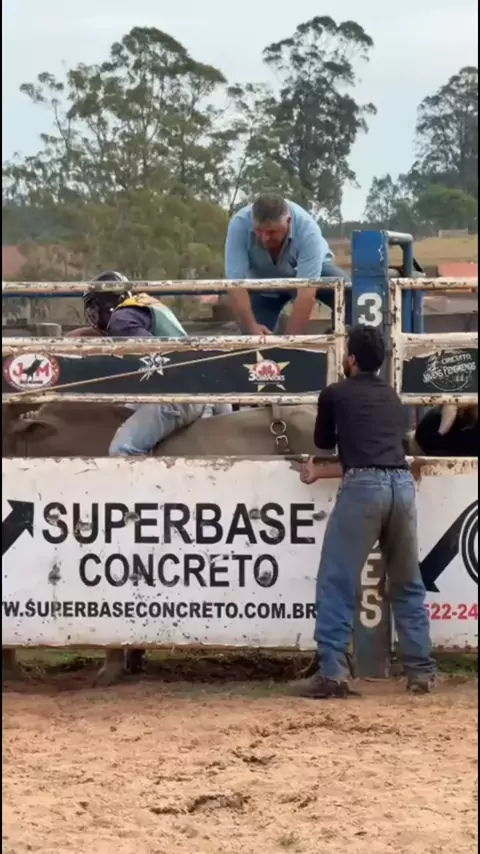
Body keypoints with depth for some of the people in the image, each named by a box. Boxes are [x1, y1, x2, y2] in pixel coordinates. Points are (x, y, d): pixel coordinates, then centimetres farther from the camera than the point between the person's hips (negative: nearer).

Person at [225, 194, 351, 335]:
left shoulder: (307, 228, -38)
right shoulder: (239, 225, -34)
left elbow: (307, 292, -41)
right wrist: (251, 326, -45)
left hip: (312, 271, -1)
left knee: (347, 293, -26)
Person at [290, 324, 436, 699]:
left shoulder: (335, 394, 13)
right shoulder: (393, 398, 26)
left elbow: (323, 441, 29)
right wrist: (322, 472, 32)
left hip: (363, 487, -5)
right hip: (403, 484, 5)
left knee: (337, 583, -1)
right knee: (408, 584, 16)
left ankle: (332, 673, -8)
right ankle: (421, 670, 15)